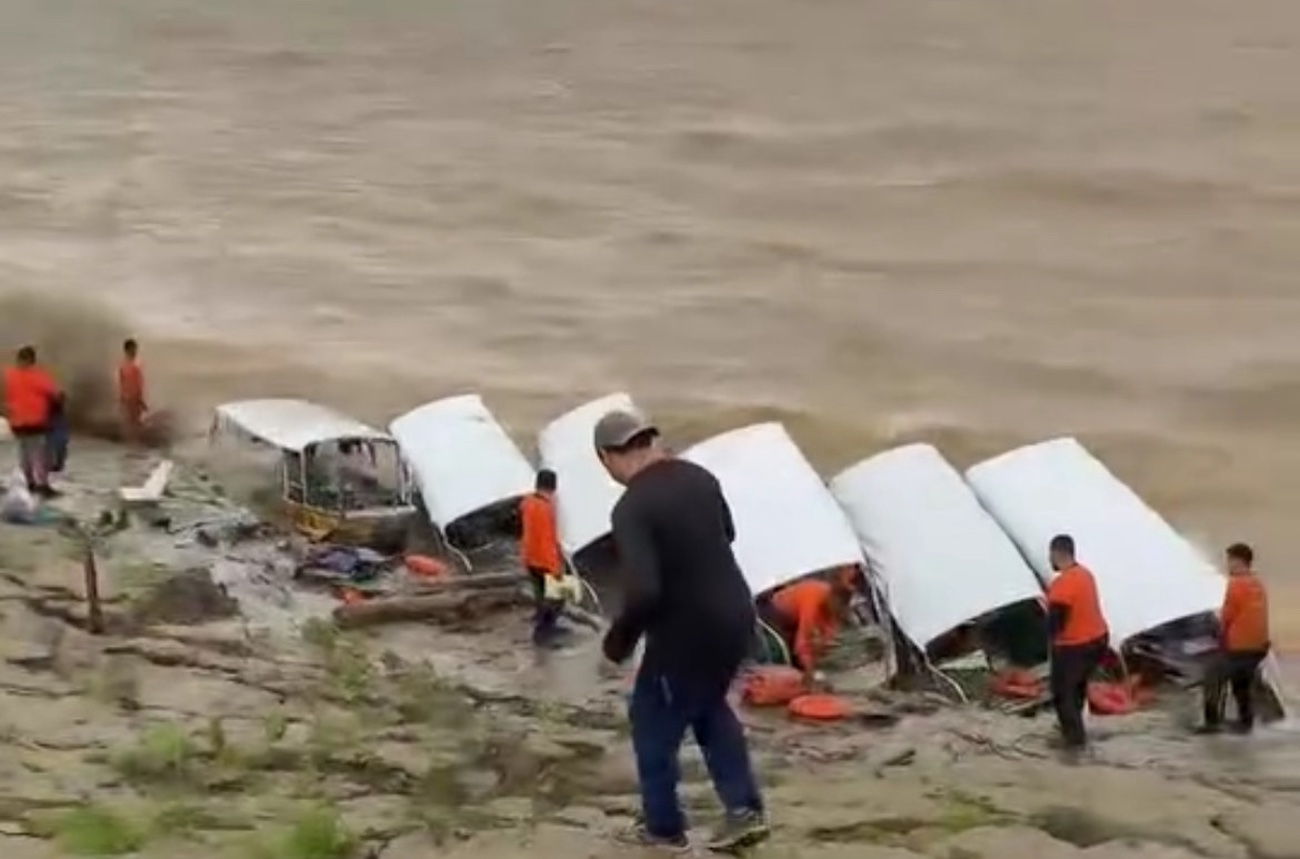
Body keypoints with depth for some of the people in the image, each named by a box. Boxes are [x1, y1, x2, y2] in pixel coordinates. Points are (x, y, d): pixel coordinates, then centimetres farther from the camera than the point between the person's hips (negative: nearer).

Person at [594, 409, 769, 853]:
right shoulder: (699, 477, 1)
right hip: (735, 617, 7)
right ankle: (745, 809, 26)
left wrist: (620, 637, -12)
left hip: (687, 632, -7)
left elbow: (643, 593, -30)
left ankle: (664, 827, 30)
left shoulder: (631, 509, -23)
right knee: (708, 706, 30)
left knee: (654, 721, 17)